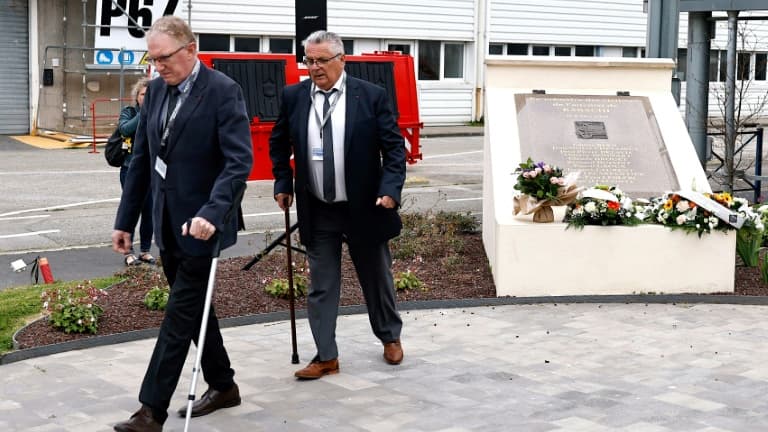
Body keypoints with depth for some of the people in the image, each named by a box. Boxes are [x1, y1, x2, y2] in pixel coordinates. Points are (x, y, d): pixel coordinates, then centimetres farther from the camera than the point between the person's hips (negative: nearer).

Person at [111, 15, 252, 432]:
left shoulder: (223, 90, -13)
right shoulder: (156, 89, 8)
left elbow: (240, 160, -20)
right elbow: (141, 160, 12)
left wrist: (211, 213, -31)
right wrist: (125, 220, 11)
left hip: (200, 224, -7)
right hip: (166, 224, 7)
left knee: (180, 314, -4)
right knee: (193, 308, 16)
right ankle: (222, 386, 31)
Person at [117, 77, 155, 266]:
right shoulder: (129, 112, 3)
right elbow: (125, 129, -17)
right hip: (131, 168, -2)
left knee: (150, 211, 5)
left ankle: (145, 250, 18)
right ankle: (128, 252, 6)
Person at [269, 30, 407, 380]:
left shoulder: (371, 96, -8)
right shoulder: (294, 96, -1)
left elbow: (394, 146, -6)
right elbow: (279, 143, 14)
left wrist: (390, 189, -17)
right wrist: (283, 183, 8)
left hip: (364, 207, -2)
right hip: (317, 212, 2)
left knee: (377, 279, 14)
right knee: (321, 286, 4)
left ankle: (390, 337, 36)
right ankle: (326, 357, 12)